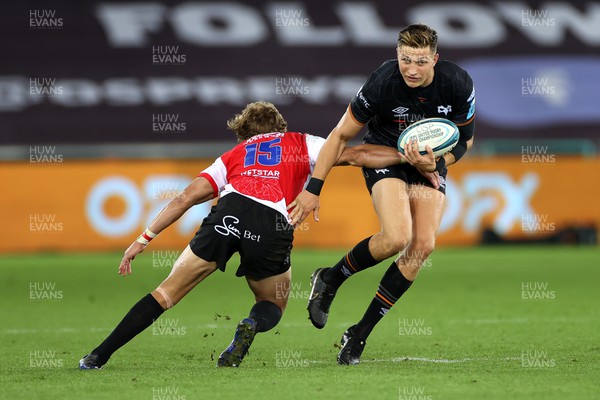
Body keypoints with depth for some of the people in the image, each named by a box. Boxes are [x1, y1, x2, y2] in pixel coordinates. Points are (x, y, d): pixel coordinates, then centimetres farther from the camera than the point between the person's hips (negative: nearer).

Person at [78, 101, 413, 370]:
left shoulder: (233, 156, 33)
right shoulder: (301, 143, 30)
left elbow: (187, 197, 24)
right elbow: (355, 156, 21)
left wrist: (144, 239, 24)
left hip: (229, 212, 1)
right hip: (274, 224, -1)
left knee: (168, 293, 11)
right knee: (274, 306, 23)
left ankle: (98, 357, 3)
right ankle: (253, 324, -14)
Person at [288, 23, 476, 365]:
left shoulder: (459, 84, -20)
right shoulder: (382, 83, -26)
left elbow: (465, 139, -3)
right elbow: (342, 135, -15)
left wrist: (433, 163, -22)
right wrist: (314, 188, -16)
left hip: (430, 161, 4)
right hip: (384, 156, -3)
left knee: (423, 246, -12)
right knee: (397, 237, -27)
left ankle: (360, 334, -2)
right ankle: (329, 280, 1)